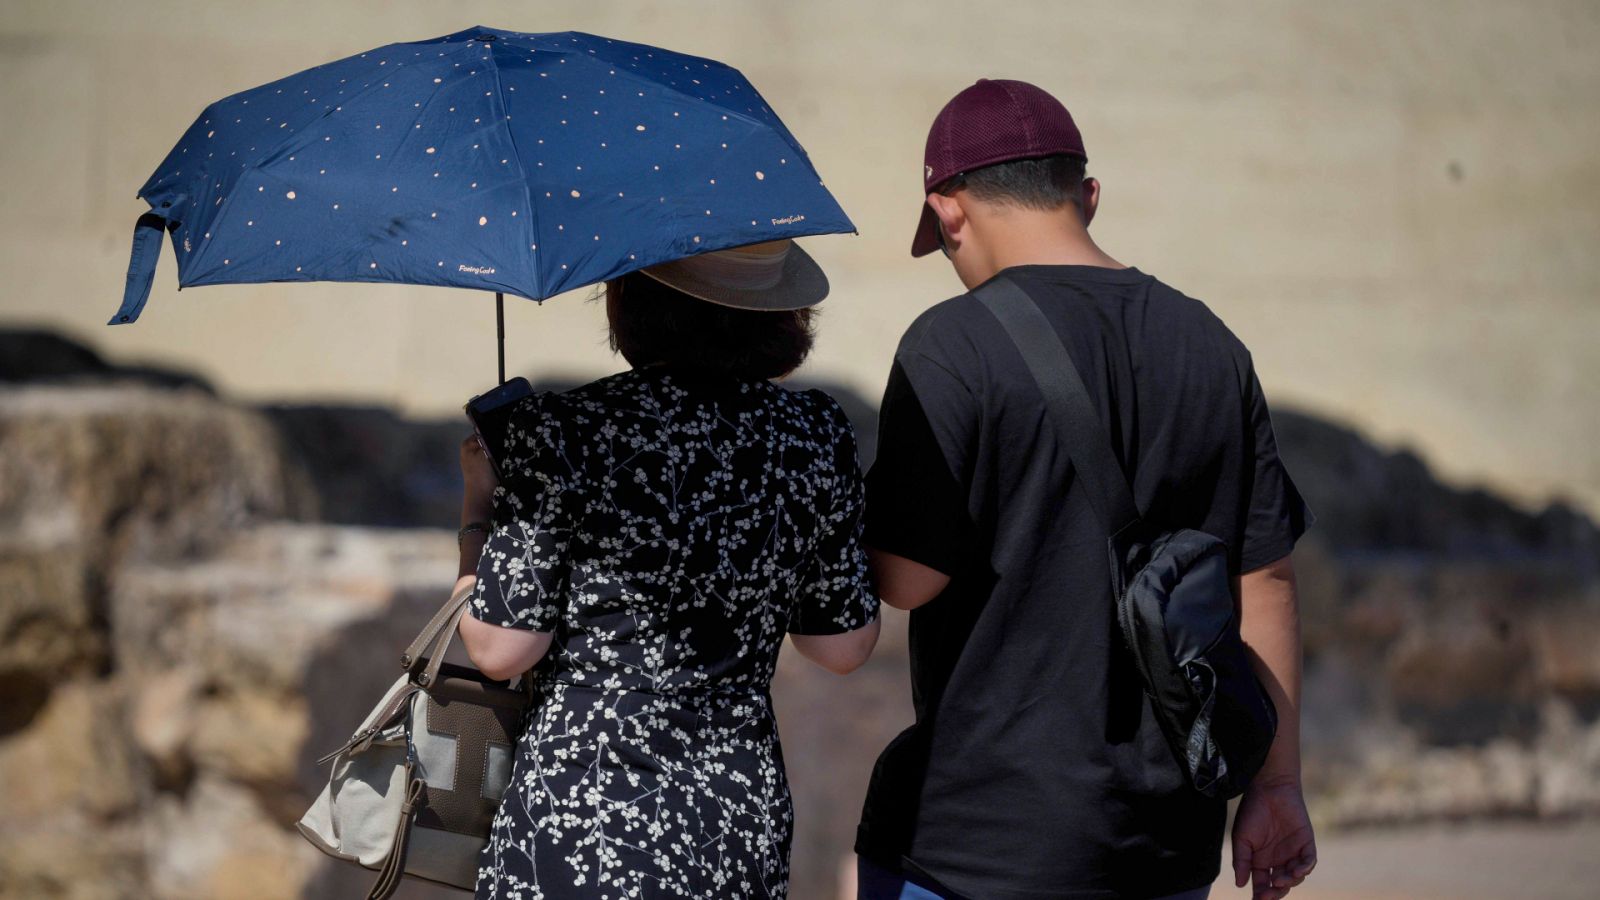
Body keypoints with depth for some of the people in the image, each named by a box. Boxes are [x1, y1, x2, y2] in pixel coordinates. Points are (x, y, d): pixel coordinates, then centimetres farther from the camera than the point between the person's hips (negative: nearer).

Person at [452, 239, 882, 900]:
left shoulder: (565, 432, -14)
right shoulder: (817, 434, -1)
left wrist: (479, 509, 5)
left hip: (584, 837, -4)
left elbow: (500, 649, -11)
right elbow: (845, 646, 7)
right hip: (746, 829, 5)